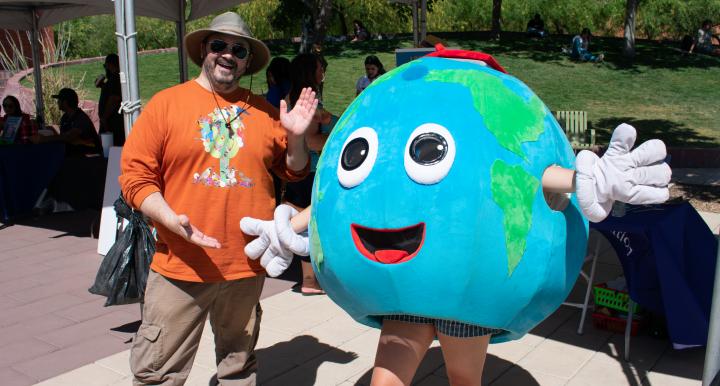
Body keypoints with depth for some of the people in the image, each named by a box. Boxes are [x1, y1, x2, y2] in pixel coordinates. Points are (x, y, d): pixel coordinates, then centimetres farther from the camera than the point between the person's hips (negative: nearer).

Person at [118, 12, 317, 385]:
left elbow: (294, 171, 15)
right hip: (181, 266, -2)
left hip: (247, 265, 3)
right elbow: (135, 175, -4)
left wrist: (296, 136, -4)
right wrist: (172, 220, -18)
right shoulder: (166, 103, -1)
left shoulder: (264, 111, 6)